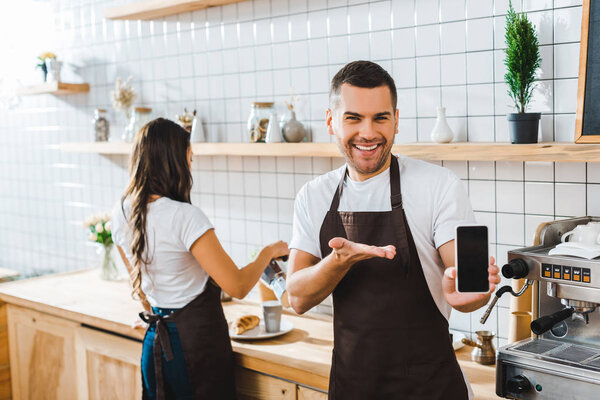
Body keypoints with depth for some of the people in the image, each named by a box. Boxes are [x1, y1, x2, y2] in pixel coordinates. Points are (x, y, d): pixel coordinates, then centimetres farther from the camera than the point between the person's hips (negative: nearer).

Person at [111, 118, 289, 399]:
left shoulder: (120, 214, 1)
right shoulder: (184, 216, -22)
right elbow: (237, 286, -20)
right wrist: (268, 252, -3)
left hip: (156, 341, 7)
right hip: (197, 341, -7)